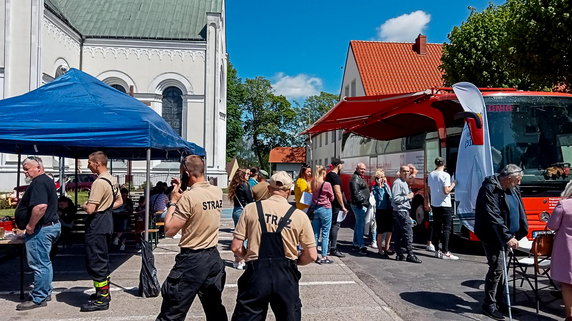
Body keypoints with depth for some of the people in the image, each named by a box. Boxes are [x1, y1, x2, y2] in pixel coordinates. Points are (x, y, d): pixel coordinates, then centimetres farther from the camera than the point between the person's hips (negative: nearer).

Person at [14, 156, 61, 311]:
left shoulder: (38, 183, -18)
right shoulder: (47, 181, 16)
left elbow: (41, 206, -32)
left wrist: (31, 225, -22)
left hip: (40, 229, -11)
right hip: (52, 225, 11)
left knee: (39, 265, -3)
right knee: (44, 262, 18)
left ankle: (38, 299, 5)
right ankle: (46, 292, 28)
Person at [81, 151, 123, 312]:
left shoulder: (99, 182, -20)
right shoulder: (112, 179, 10)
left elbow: (90, 209, -23)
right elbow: (119, 201, 21)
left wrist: (84, 206, -2)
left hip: (97, 226, -10)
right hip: (107, 222, 10)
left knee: (95, 262, -3)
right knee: (102, 260, 19)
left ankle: (101, 300, 3)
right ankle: (104, 293, 31)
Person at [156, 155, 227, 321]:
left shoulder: (188, 197, -19)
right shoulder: (218, 192, 2)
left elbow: (169, 230, -14)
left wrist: (173, 201, -5)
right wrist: (183, 192, 15)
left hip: (192, 259, -7)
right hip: (214, 257, 7)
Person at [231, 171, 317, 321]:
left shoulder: (251, 209, -1)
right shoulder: (299, 215, -2)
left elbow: (236, 247, -1)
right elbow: (311, 255, 1)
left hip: (256, 273, 0)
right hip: (286, 275, 0)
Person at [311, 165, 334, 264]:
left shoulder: (313, 184, 0)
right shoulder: (327, 184, -14)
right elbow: (332, 198, -2)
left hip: (315, 209, 5)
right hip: (325, 209, -5)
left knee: (315, 234, 13)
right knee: (325, 234, 2)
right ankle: (324, 257, 4)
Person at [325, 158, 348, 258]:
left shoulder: (329, 175, 13)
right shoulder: (335, 177, -17)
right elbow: (338, 193, -21)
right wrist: (343, 206, -16)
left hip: (330, 204, 10)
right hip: (336, 205, -10)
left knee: (330, 225, 16)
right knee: (335, 226, -6)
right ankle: (333, 249, -4)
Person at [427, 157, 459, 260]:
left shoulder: (430, 175, 6)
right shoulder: (445, 175, -13)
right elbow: (446, 191, -18)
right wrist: (453, 185, -3)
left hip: (434, 204, 6)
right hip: (445, 205, -6)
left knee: (436, 228, 11)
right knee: (446, 228, -2)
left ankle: (437, 250, 15)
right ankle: (445, 252, -3)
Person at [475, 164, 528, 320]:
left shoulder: (512, 189, 7)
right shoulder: (489, 190, -20)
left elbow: (519, 211, 12)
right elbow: (494, 217, -26)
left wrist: (520, 233, 5)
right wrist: (507, 237, -29)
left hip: (505, 236, 9)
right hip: (493, 237, -8)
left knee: (502, 268, 15)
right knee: (496, 269, -7)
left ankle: (500, 301, 27)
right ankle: (489, 305, 5)